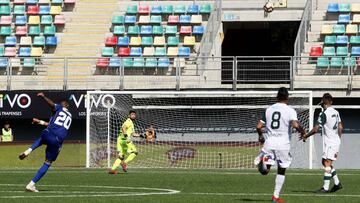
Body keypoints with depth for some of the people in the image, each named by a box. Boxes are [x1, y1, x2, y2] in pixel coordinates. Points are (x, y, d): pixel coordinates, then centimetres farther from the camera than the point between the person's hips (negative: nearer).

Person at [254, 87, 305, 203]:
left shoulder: (269, 109, 10)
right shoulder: (290, 111, -3)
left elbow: (259, 126, 11)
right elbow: (295, 125, -19)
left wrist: (260, 136, 30)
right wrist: (302, 132, 1)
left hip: (269, 141, 2)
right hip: (283, 143, -2)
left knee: (265, 170, 1)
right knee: (281, 171, 13)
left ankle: (264, 160, -34)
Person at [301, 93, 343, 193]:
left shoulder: (324, 114, -14)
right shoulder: (336, 112, 10)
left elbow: (316, 129, -16)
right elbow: (340, 128, 15)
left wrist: (305, 136, -3)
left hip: (329, 142, -8)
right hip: (336, 141, 8)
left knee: (327, 164, -10)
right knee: (325, 162, 17)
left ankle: (325, 188, -13)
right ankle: (337, 183, 18)